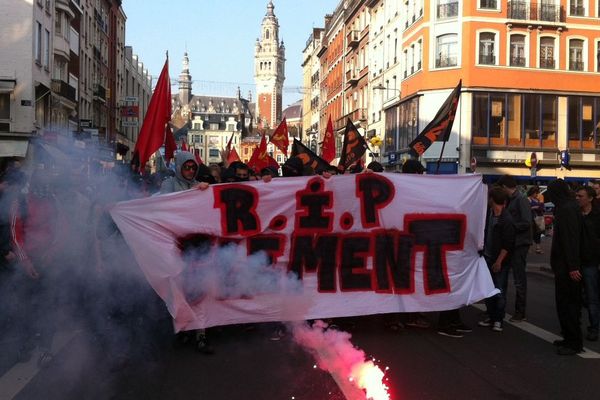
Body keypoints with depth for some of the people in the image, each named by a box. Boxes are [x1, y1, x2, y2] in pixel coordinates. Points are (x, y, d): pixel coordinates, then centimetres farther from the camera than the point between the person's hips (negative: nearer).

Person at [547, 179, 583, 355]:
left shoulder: (566, 209, -18)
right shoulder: (570, 206, 13)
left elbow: (570, 238, -23)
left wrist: (572, 266, -24)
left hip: (567, 266, -10)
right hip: (567, 264, 10)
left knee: (566, 303, -4)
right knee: (570, 303, 16)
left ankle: (574, 342, 1)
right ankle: (570, 338, 25)